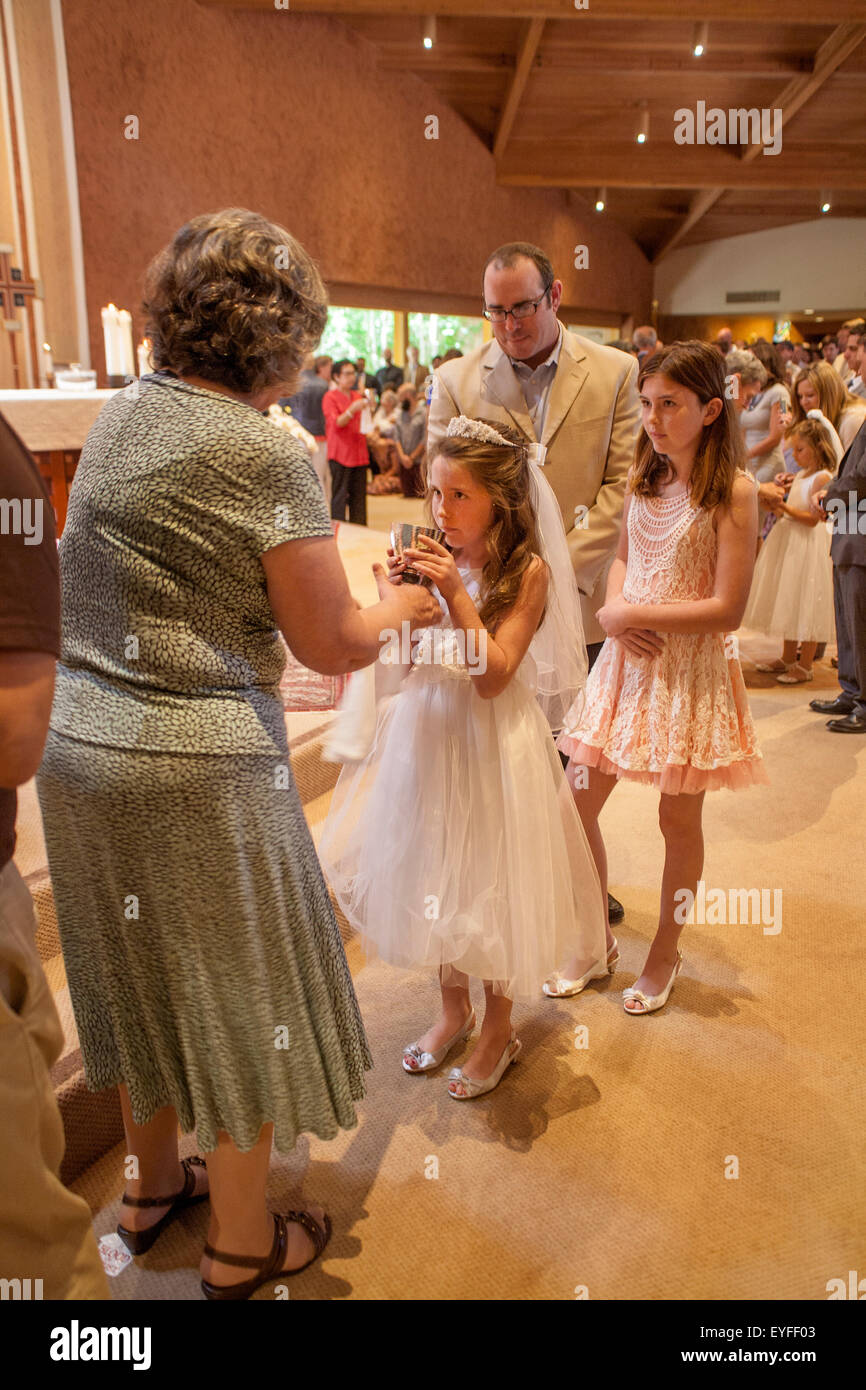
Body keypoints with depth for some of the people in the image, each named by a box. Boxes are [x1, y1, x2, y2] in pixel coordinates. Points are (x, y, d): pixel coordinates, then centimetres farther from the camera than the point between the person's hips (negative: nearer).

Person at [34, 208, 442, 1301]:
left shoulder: (117, 416, 7)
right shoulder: (270, 456, -16)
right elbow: (333, 648, -11)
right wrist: (402, 606, 10)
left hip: (79, 747, 7)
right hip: (200, 766, -7)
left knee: (142, 972, 24)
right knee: (236, 992, 12)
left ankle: (153, 1184, 46)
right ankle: (240, 1244, 33)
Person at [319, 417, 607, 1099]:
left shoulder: (528, 570, -12)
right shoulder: (436, 559, 0)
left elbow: (493, 677, -20)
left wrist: (457, 596, -23)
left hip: (491, 741, -5)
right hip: (426, 733, 5)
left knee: (489, 881, 6)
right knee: (433, 872, 16)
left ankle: (499, 1030, 29)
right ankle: (454, 1009, 39)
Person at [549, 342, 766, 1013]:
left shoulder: (734, 491, -12)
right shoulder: (643, 477, 7)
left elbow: (727, 608, -16)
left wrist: (635, 614, -15)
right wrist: (614, 608, -3)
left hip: (692, 669, -5)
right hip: (628, 659, 6)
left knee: (679, 818, 8)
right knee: (578, 803, 6)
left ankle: (665, 953, 30)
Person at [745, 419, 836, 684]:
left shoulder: (822, 477, -13)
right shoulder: (800, 476, 13)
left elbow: (813, 518, -18)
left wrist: (785, 508, -23)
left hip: (808, 544, -9)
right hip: (788, 542, 9)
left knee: (805, 605, -4)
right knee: (788, 602, 14)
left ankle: (804, 666, 4)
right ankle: (787, 659, 25)